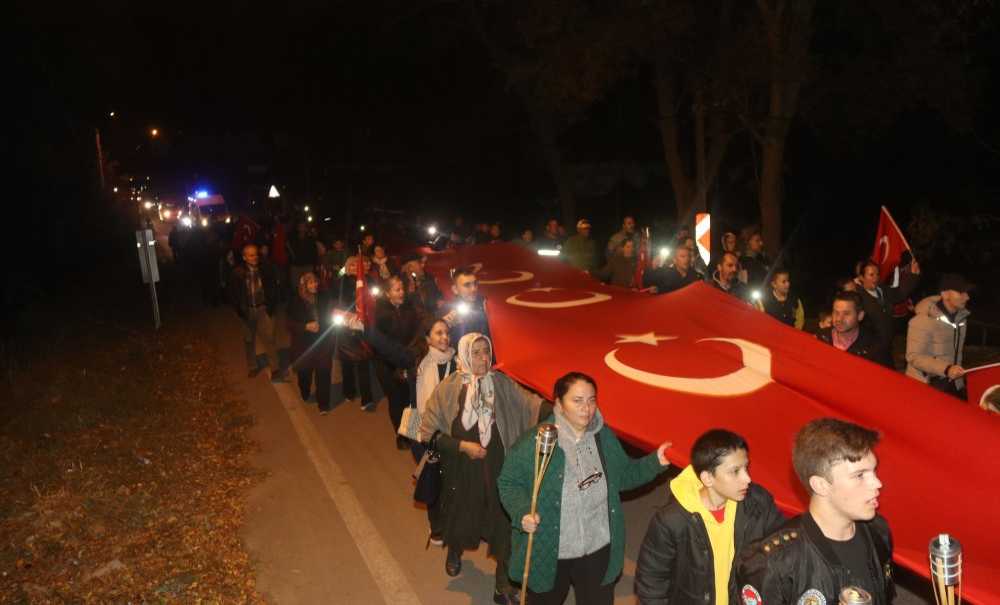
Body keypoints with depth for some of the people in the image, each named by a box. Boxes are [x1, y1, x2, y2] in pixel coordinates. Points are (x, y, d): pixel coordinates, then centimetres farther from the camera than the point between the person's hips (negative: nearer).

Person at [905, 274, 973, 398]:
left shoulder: (961, 316, 4)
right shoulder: (924, 320, -19)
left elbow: (956, 351, 16)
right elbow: (914, 356, -21)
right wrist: (946, 369, -31)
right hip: (924, 386, -7)